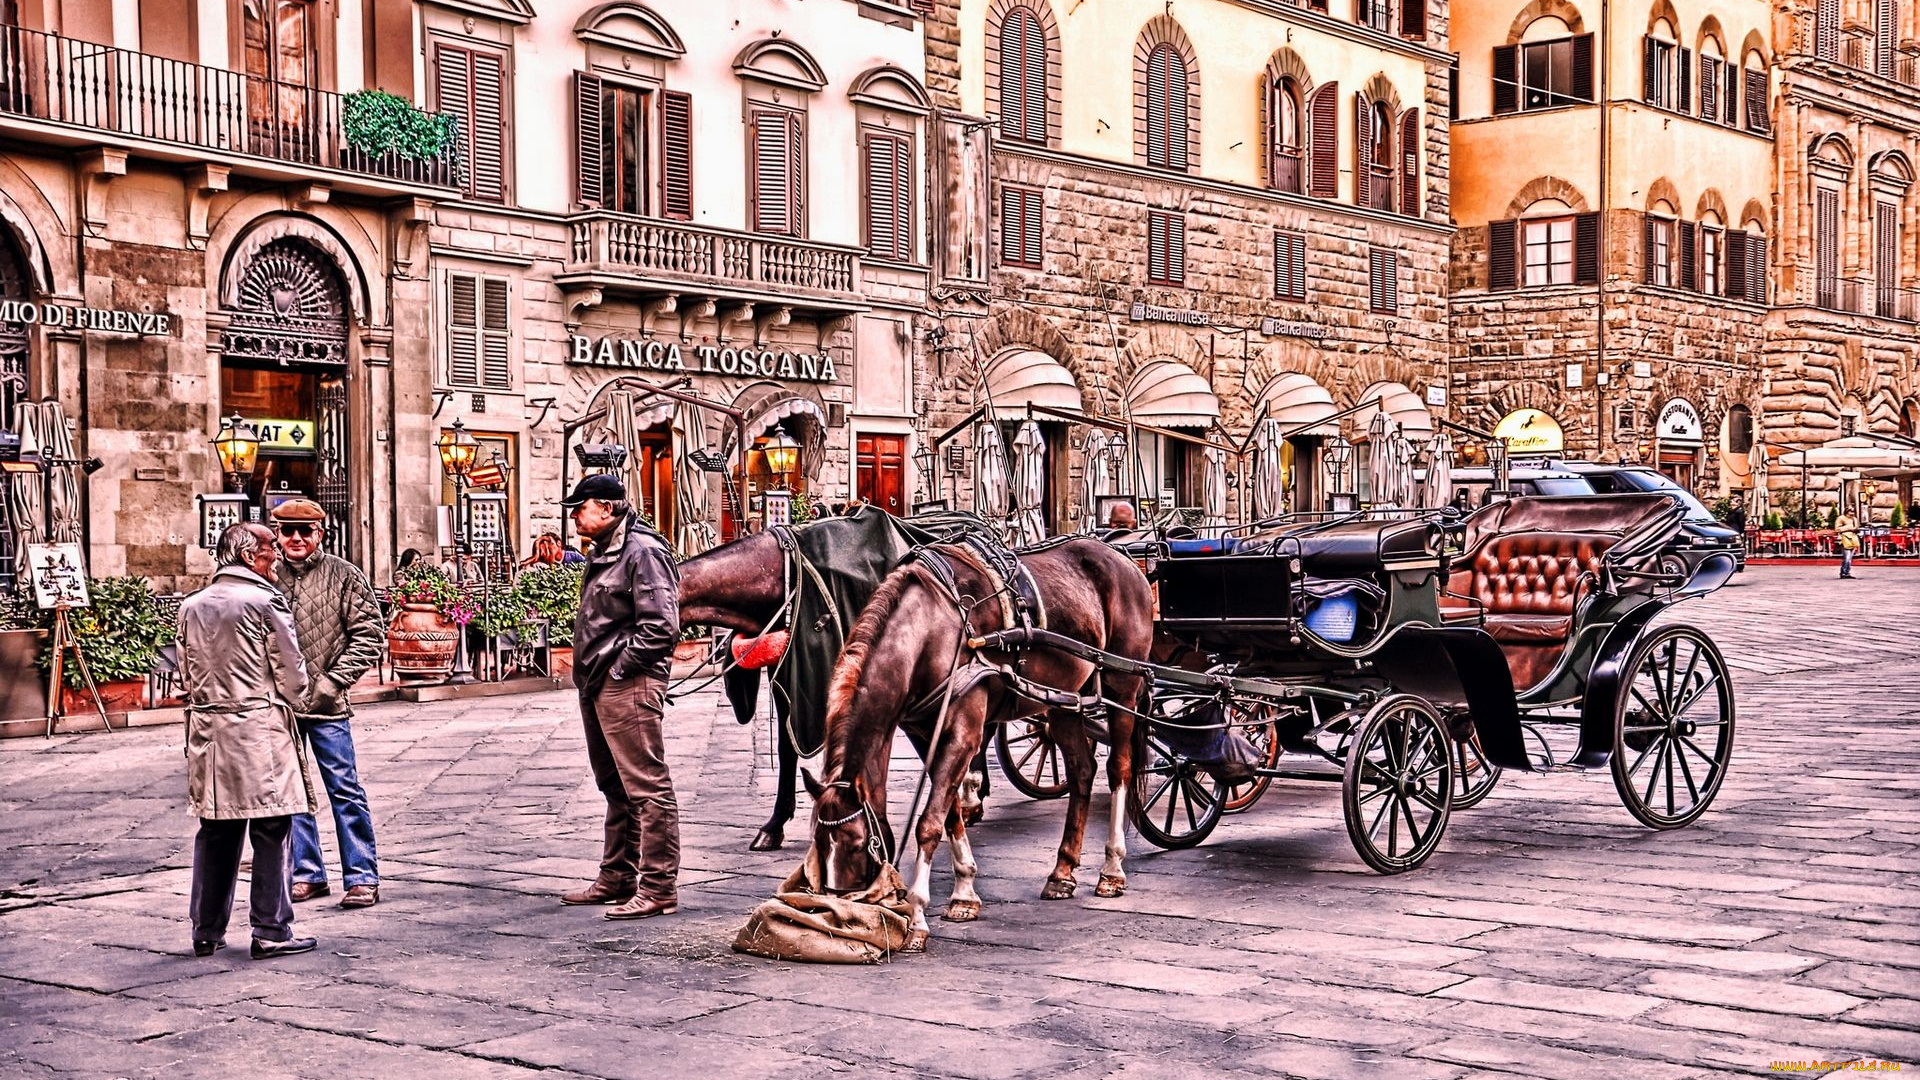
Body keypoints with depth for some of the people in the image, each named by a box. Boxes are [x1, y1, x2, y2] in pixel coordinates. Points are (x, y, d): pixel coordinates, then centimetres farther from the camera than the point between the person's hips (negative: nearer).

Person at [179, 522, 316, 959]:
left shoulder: (191, 607, 9)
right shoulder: (265, 602, -10)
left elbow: (188, 676, 14)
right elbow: (292, 674, -6)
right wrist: (292, 698, 13)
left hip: (208, 731, 6)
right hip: (261, 731, -6)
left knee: (216, 832, 13)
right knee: (271, 833, 0)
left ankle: (207, 932, 17)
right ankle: (271, 932, 2)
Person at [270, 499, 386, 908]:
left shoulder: (343, 576, -2)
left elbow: (370, 635, -3)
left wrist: (334, 680, -10)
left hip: (326, 705, -4)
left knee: (344, 789, -1)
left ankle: (362, 877, 6)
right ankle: (307, 873, 22)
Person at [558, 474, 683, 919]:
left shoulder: (643, 551, -14)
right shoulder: (603, 553, 18)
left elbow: (660, 627, -21)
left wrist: (618, 667, -17)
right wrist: (589, 671, 12)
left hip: (629, 685, -11)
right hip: (597, 686, 11)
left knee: (647, 787, -8)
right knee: (615, 787, 18)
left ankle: (658, 889, -6)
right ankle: (617, 878, 28)